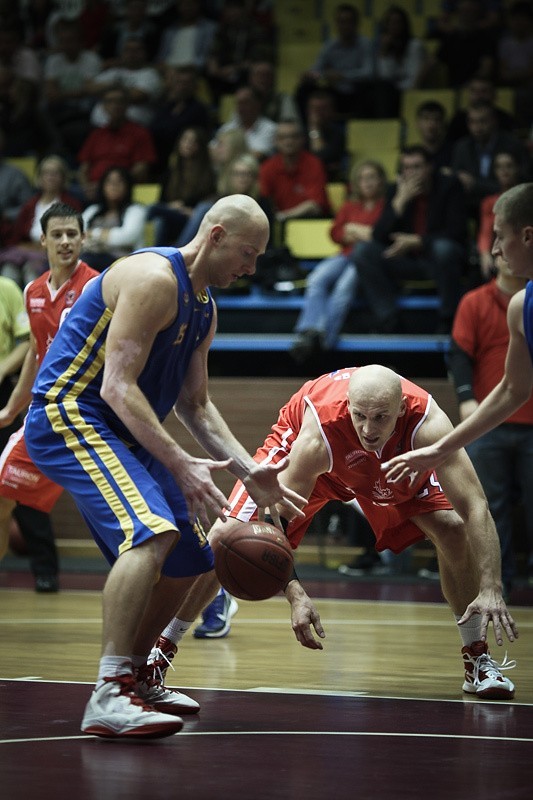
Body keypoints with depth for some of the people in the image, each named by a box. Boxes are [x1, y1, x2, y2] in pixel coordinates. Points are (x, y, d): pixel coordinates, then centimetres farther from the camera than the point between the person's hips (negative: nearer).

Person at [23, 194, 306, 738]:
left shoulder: (205, 307, 13)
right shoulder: (154, 279, -18)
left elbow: (195, 404, 20)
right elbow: (116, 387, -24)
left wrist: (249, 472, 8)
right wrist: (181, 465, -28)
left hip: (120, 430, 10)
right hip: (67, 415, -10)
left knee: (187, 560, 13)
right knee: (152, 532, -29)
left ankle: (134, 675, 31)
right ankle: (108, 698, -33)